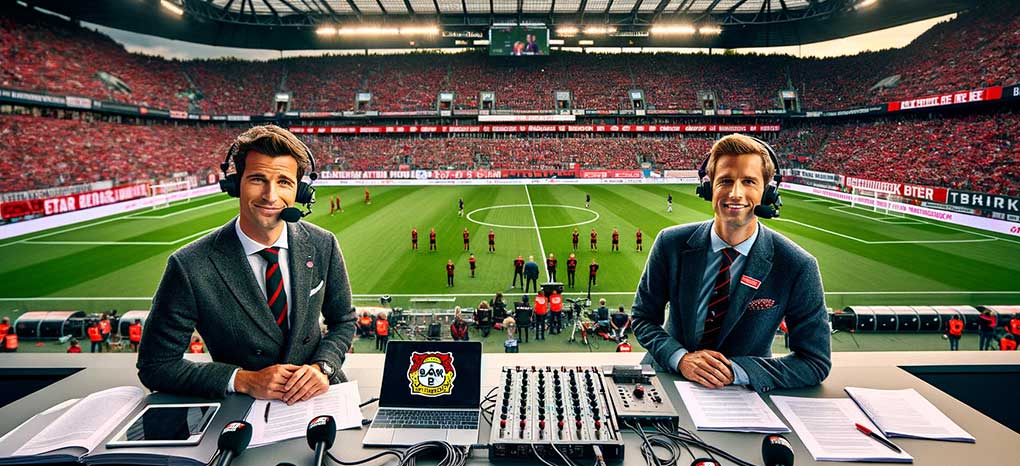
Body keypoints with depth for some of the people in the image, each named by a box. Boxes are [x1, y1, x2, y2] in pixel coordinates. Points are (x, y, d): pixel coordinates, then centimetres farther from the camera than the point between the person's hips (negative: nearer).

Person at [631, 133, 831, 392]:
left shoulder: (798, 266, -10)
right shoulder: (671, 244, -6)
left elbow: (816, 361, -6)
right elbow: (643, 317, 2)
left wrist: (734, 370, -18)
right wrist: (681, 358, -16)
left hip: (742, 394, 1)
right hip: (667, 379, -1)